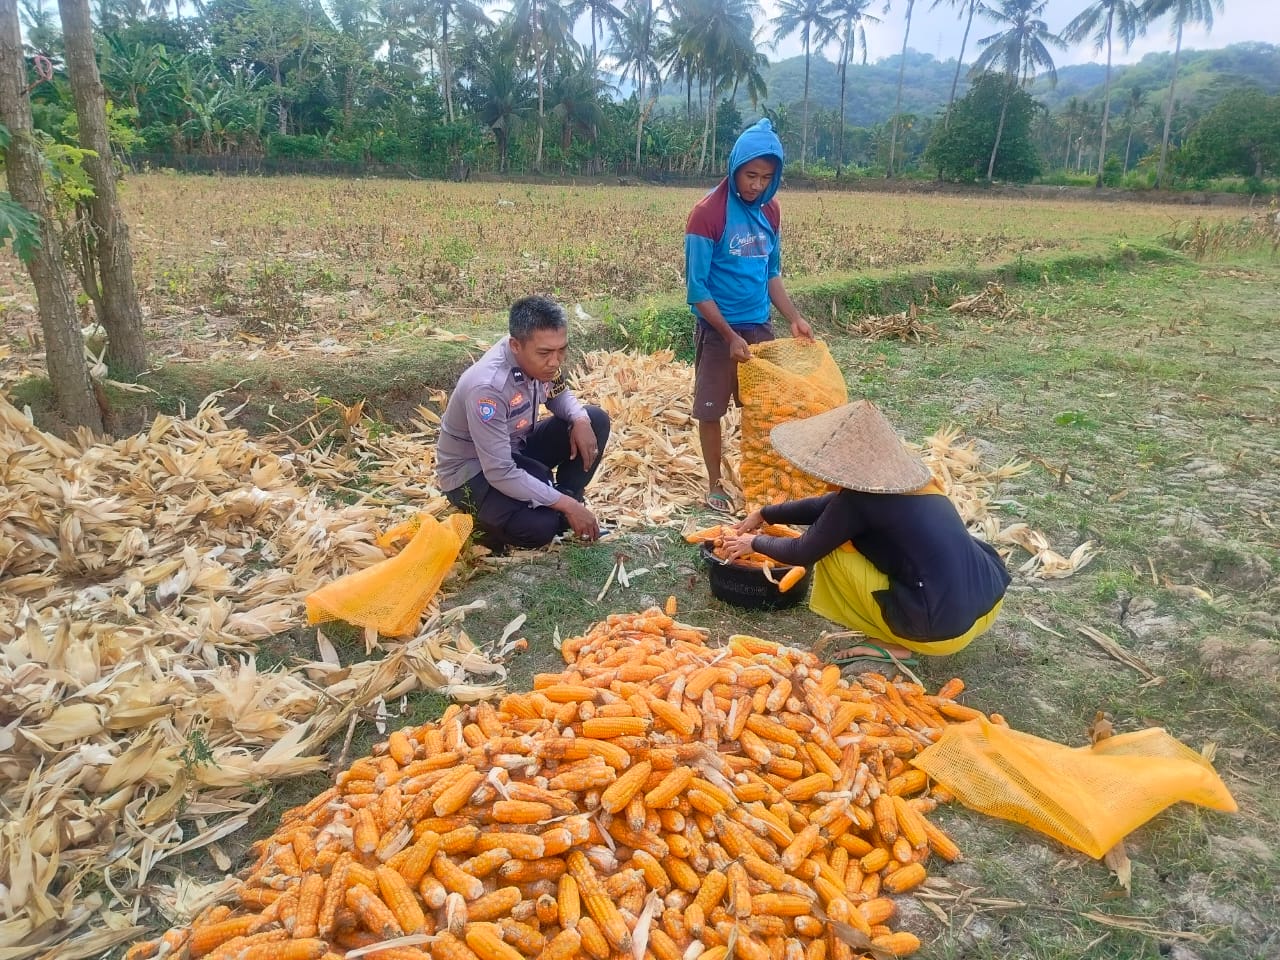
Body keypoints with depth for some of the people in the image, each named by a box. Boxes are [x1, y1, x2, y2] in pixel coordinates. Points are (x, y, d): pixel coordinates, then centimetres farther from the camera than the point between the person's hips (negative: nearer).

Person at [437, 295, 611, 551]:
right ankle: (488, 516, 2)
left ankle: (564, 494, 5)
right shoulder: (487, 386, -36)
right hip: (473, 470, -7)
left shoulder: (538, 358, -14)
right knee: (539, 526, -30)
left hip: (515, 448, 7)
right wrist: (567, 505, -29)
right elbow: (500, 473, -34)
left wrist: (580, 419, -15)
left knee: (596, 420, -5)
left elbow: (559, 395, 9)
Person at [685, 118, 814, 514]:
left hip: (760, 326, 6)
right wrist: (730, 336, -18)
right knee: (711, 410, 6)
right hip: (718, 330, -5)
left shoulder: (770, 211, 4)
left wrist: (794, 318, 2)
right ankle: (715, 485, 21)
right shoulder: (707, 213, -15)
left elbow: (771, 273, 13)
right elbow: (697, 288, -16)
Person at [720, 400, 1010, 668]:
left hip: (944, 627, -8)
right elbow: (827, 506, 23)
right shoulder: (901, 476, 10)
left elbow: (802, 554, -2)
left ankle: (892, 646, 5)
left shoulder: (859, 499, -14)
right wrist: (765, 514, 30)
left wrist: (755, 542, 16)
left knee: (831, 551, 0)